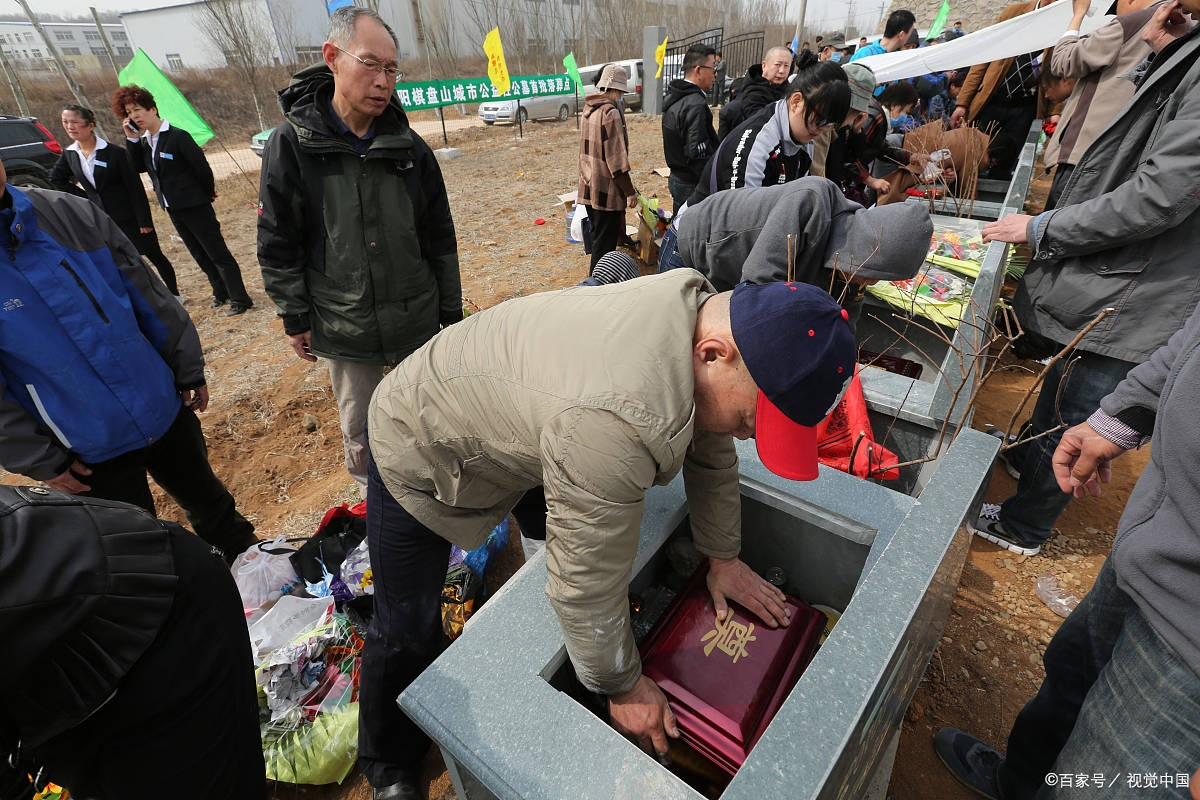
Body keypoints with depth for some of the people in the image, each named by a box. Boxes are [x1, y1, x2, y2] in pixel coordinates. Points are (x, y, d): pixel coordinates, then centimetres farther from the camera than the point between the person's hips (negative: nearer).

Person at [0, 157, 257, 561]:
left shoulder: (70, 212, -7)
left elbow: (147, 294, 2)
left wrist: (189, 370, 4)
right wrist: (41, 462, -8)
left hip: (165, 408, 3)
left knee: (206, 495, 23)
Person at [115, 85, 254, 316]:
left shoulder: (178, 136, -13)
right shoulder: (143, 141, 10)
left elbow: (202, 167, -12)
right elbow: (137, 167, 4)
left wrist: (208, 194, 0)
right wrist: (132, 139, -4)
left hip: (195, 207, -8)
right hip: (173, 209, 8)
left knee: (218, 254, -6)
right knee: (201, 256, 14)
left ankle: (240, 299, -3)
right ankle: (221, 293, 25)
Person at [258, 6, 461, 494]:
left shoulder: (409, 148, -2)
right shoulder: (290, 146, -8)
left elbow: (440, 238, 2)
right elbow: (278, 246, -2)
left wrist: (451, 314, 3)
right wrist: (294, 318, -1)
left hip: (417, 321, 2)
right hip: (343, 328, -1)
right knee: (359, 427, 13)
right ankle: (373, 493, 38)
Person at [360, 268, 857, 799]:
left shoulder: (703, 311, -16)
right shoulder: (619, 420, -44)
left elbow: (710, 450, -2)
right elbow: (590, 583, -31)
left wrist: (722, 557, 7)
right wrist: (623, 687, -12)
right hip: (420, 452, -7)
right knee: (408, 630, 7)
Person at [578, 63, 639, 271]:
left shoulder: (589, 109, 13)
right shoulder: (611, 113, -15)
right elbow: (617, 159, -19)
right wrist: (630, 191, -15)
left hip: (589, 189, 10)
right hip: (607, 192, -10)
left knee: (598, 239, 19)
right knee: (605, 245, -2)